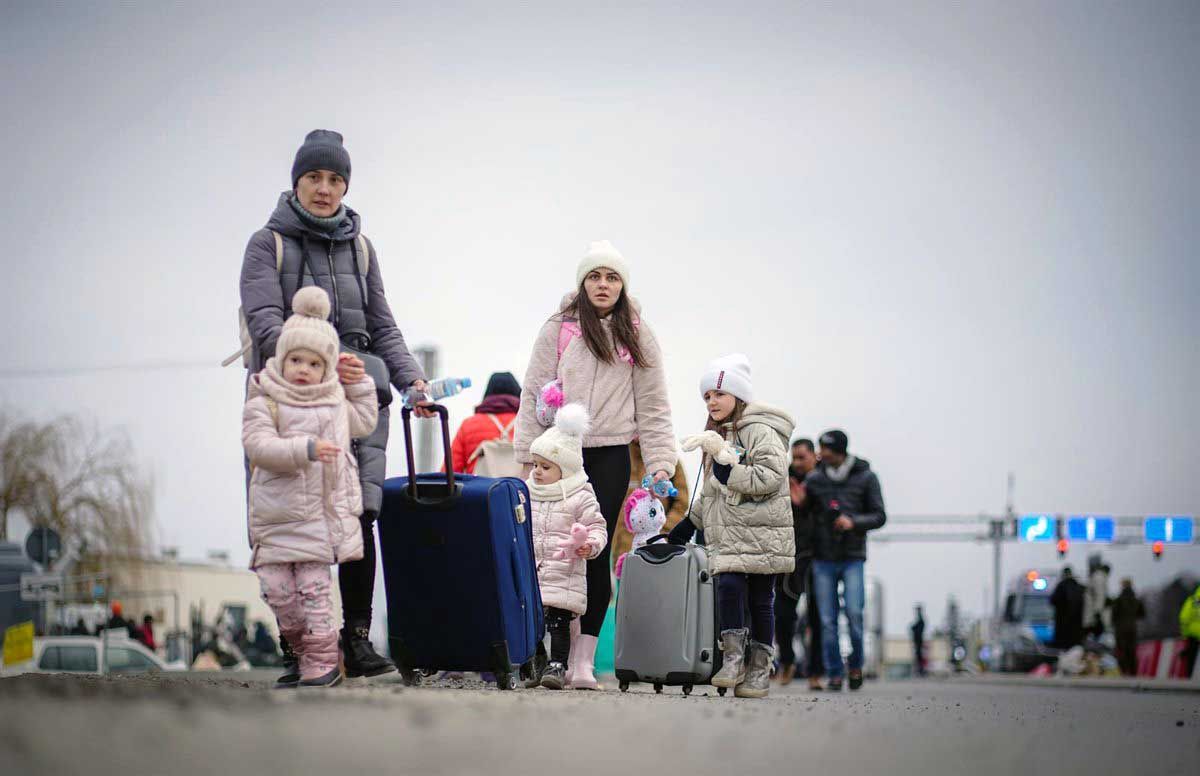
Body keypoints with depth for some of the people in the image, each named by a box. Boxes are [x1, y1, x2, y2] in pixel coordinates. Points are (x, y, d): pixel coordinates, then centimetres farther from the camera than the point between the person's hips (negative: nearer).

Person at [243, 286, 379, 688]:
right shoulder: (264, 403, -4)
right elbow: (259, 444, -19)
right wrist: (305, 448, -28)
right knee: (278, 591, 1)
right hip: (275, 517, -1)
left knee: (314, 590, -3)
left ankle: (322, 663, 3)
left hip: (321, 516, 1)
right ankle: (304, 653, 18)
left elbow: (364, 421, 32)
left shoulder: (335, 404, 11)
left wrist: (359, 382, 21)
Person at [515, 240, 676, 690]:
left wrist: (660, 464, 0)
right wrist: (529, 457, -2)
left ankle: (584, 659, -3)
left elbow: (653, 406, 8)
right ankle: (564, 645, 11)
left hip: (611, 455, 0)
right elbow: (535, 395, 4)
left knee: (597, 554, -4)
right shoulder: (558, 329, 4)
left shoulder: (638, 337, 8)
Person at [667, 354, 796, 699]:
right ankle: (733, 659, -8)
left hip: (760, 533, -6)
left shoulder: (760, 431, -7)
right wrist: (689, 524, 27)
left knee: (760, 600, -2)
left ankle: (759, 670, 4)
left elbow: (771, 477, -19)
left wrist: (729, 470, -21)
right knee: (729, 586, -11)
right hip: (727, 537, 6)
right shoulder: (718, 436, 21)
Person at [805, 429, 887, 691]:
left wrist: (853, 522, -18)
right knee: (827, 620, 0)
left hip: (853, 558, -2)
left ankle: (856, 664, 6)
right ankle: (835, 674, 9)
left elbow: (879, 516, 0)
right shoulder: (815, 478, 5)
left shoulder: (865, 477, 0)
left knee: (854, 611, -15)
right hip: (823, 559, 2)